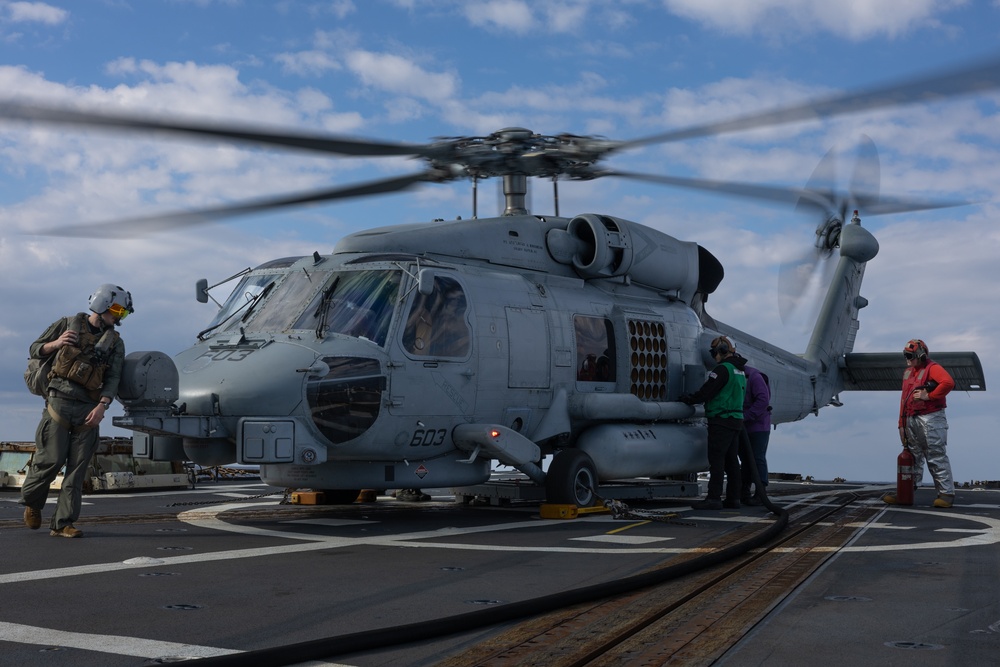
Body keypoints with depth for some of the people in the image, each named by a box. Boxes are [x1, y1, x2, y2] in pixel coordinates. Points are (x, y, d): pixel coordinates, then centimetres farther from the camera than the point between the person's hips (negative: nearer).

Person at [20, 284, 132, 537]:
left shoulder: (115, 342, 10)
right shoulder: (68, 324, 6)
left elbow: (113, 379, 1)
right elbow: (35, 349, 11)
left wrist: (102, 407, -13)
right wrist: (56, 344, -10)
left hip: (88, 409, 3)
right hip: (59, 401, -3)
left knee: (78, 468, -2)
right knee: (51, 459, -6)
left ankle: (62, 523, 1)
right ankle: (31, 500, 23)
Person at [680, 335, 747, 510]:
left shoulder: (723, 369, -13)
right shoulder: (740, 371, 17)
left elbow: (706, 391, -15)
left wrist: (687, 399, -1)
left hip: (721, 420, -9)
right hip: (736, 419, 9)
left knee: (716, 459, -9)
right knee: (731, 460, 10)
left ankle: (714, 497, -12)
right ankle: (733, 498, 11)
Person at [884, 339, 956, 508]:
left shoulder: (932, 368, -6)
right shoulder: (907, 373, 18)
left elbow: (948, 383, -25)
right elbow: (904, 399, 18)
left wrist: (928, 395, -20)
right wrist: (902, 424, 14)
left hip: (931, 418, -8)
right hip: (912, 420, 8)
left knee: (936, 458, -7)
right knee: (912, 457, 12)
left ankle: (946, 493, -3)